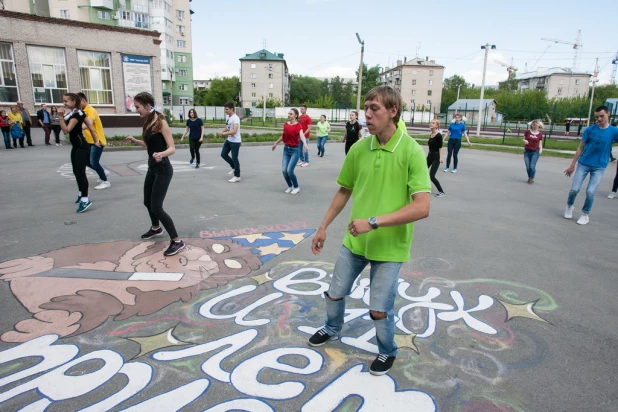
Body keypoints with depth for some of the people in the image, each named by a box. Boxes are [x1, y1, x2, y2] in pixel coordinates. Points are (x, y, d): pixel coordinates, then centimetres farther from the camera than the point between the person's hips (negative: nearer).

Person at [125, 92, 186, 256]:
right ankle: (156, 228, 47)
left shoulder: (161, 122, -16)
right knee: (147, 202, 21)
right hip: (152, 168, 9)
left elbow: (172, 148, -22)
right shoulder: (148, 122, 8)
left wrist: (161, 154, -41)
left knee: (156, 207, -9)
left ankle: (177, 241, -2)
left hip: (163, 169, -9)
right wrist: (134, 140, 15)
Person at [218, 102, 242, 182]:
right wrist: (222, 132, 1)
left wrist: (223, 133, -32)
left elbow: (234, 131, -31)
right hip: (229, 140, 9)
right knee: (223, 154, 12)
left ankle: (237, 177, 9)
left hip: (235, 141, -9)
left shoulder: (235, 118, -21)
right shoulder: (228, 117, 7)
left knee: (234, 158, -3)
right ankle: (234, 167, 30)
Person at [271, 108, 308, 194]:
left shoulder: (298, 125, -12)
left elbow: (302, 135, -31)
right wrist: (276, 143, 33)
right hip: (286, 149, 5)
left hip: (295, 150, -5)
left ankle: (296, 187, 10)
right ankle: (290, 186, 20)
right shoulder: (285, 124, 5)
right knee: (284, 170, -4)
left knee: (289, 170, -13)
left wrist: (305, 144, -51)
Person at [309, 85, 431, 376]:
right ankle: (332, 329, 51)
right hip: (354, 241, 5)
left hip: (390, 246, -4)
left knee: (379, 310, 5)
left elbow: (422, 207, -24)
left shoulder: (412, 152, -17)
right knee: (334, 294, 18)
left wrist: (373, 221, -28)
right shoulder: (358, 148, -3)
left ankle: (387, 352, 38)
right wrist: (323, 227, 9)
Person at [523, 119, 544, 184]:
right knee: (528, 166, 2)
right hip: (527, 151, 1)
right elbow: (524, 139, 10)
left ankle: (532, 179, 9)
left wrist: (541, 149, -13)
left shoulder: (540, 134, 1)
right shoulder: (527, 132, 0)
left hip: (535, 152, -1)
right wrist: (525, 141, -13)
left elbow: (540, 144, 5)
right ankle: (529, 177, 25)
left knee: (532, 166, -9)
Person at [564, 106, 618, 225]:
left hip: (599, 167, -1)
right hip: (583, 164, 1)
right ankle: (569, 206, 29)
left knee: (590, 191, -6)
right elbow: (581, 148, 2)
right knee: (574, 189, 0)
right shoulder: (590, 129, -2)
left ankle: (585, 214, 14)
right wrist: (572, 165, 2)